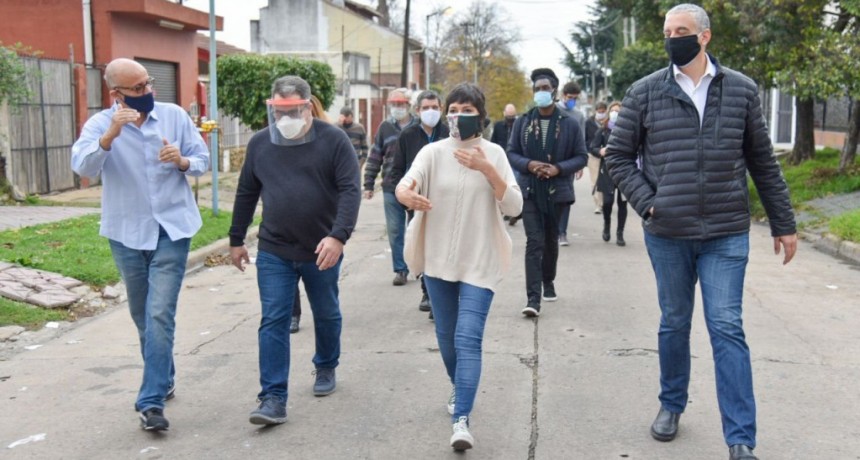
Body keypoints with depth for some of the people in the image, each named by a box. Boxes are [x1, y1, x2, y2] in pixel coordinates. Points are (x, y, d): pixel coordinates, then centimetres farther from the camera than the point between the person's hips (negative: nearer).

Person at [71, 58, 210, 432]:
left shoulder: (174, 115, -2)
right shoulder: (100, 124, -6)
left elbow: (203, 158, 1)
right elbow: (82, 167, -22)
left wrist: (182, 161, -21)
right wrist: (110, 135, -37)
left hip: (172, 229, -1)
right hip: (127, 233, 1)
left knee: (160, 314, -10)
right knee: (142, 315, 15)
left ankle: (152, 401, -7)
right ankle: (162, 380, 36)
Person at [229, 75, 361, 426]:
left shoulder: (333, 140, -8)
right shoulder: (260, 143, 3)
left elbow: (350, 190, -14)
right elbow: (246, 194, 12)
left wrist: (338, 236, -26)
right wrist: (236, 240, 14)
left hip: (322, 251, -1)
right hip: (274, 252, 2)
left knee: (327, 315, 17)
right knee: (273, 323, -4)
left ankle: (326, 368, 42)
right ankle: (273, 399, 0)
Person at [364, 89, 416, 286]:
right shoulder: (385, 128, 6)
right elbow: (375, 157, 7)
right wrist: (368, 184, 4)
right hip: (391, 188, 2)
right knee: (395, 231, 3)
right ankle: (400, 270, 10)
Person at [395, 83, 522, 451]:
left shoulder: (494, 154, -2)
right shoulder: (433, 152, -2)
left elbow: (514, 207, -9)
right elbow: (404, 185, -19)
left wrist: (487, 169, -22)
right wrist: (406, 194, -44)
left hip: (479, 261, -2)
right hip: (438, 259, 2)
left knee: (468, 338, -13)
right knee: (446, 336, 15)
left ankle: (461, 420, -14)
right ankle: (460, 389, 41)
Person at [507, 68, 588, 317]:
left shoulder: (569, 124, -1)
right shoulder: (522, 122, 3)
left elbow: (581, 156, 1)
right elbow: (511, 153, 5)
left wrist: (558, 168, -16)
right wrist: (529, 164, -15)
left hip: (557, 191, 1)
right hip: (530, 191, -1)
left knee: (551, 240, 16)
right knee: (534, 242, -9)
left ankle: (548, 282, 38)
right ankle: (533, 297, -12)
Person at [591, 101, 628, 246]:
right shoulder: (603, 130, 3)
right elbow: (593, 148, 2)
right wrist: (600, 151, -18)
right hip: (607, 170, 0)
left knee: (622, 202, 2)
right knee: (607, 201, -3)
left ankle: (620, 233, 15)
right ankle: (607, 224, 29)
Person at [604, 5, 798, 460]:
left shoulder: (741, 90, 3)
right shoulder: (644, 93, 0)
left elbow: (763, 163, 7)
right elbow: (618, 155, 6)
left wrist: (783, 224, 9)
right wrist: (646, 201, -7)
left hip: (726, 235, -1)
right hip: (667, 234, 1)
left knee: (727, 329, -2)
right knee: (673, 324, 14)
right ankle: (671, 405, 34)